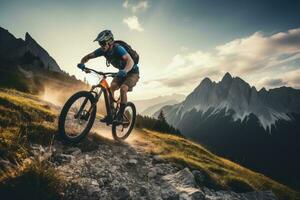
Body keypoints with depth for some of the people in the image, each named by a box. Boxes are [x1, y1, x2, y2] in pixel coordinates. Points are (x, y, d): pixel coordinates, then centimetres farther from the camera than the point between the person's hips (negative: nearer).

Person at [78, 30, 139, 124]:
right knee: (111, 87, -15)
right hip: (122, 72, 6)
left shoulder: (118, 49, -31)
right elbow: (88, 56, -7)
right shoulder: (102, 50, -12)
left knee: (123, 89, -27)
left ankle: (120, 116, -15)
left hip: (132, 72, -6)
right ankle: (110, 115, -8)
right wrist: (82, 63, -28)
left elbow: (130, 61, -46)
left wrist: (125, 71, -64)